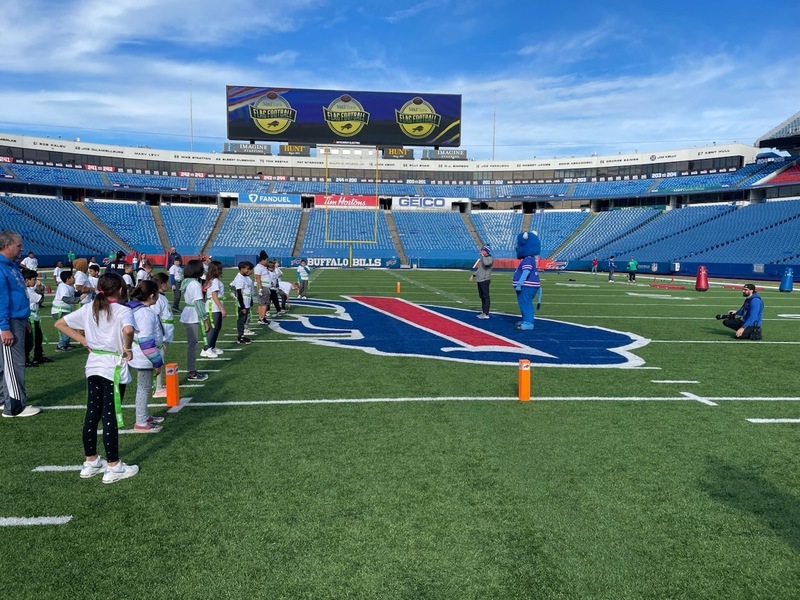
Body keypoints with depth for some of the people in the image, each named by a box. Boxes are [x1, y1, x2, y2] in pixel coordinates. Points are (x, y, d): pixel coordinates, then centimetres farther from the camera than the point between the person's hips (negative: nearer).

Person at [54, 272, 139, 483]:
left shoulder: (88, 308, 4)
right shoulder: (123, 311, -14)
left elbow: (60, 324, 10)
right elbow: (128, 330, -35)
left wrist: (84, 341, 9)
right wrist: (127, 348, -18)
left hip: (94, 366, 6)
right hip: (114, 368, -6)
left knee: (92, 415, 14)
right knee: (110, 418, -1)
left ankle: (90, 462, 25)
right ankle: (113, 468, 8)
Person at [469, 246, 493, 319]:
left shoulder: (490, 259, -9)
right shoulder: (482, 258, 19)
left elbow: (486, 263, -32)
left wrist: (483, 256, -19)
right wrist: (473, 275, 19)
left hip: (485, 280, -10)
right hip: (479, 280, 10)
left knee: (485, 296, -10)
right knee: (481, 296, 15)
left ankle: (486, 314, -13)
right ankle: (483, 311, 24)